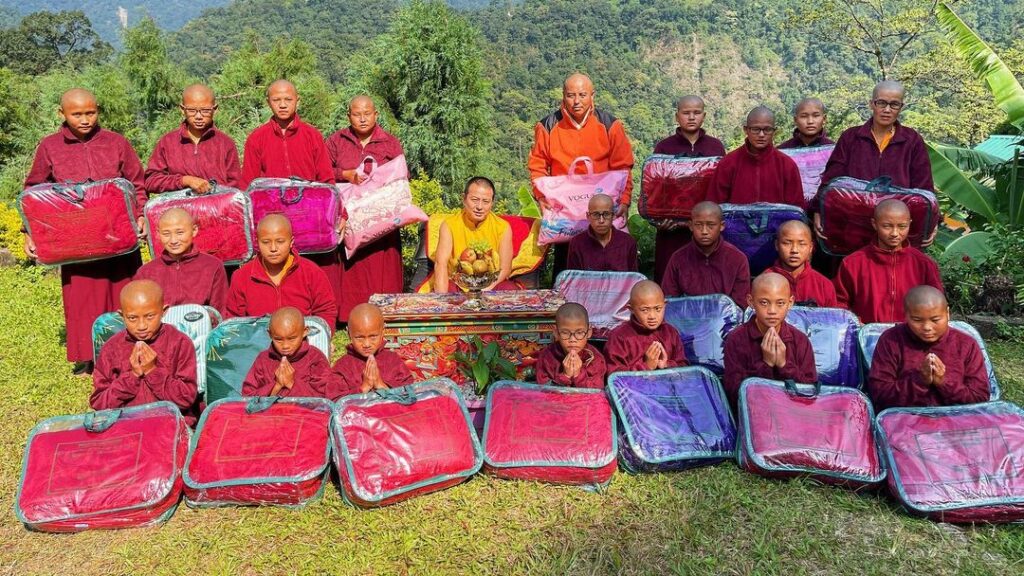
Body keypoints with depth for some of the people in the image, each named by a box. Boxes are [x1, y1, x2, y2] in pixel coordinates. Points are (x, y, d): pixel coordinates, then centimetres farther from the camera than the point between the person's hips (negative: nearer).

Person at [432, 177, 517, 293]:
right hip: (457, 283, -2)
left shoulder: (503, 227, -4)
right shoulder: (449, 225, -6)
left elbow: (505, 268, -6)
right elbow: (441, 264, -15)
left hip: (492, 284, 2)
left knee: (511, 289, -28)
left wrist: (486, 290, -25)